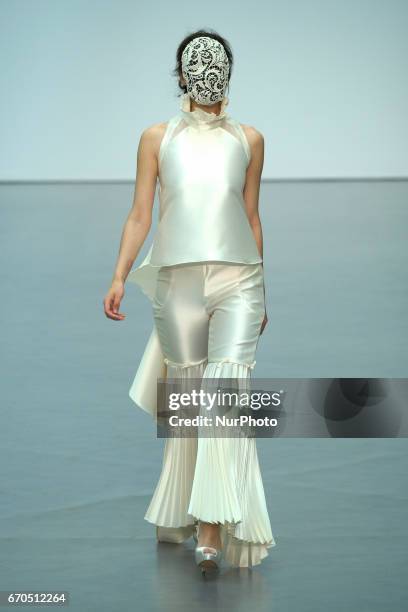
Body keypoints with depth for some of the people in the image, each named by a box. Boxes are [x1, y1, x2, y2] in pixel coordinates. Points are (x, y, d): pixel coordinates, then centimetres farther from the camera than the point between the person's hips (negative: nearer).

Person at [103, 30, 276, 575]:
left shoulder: (248, 140, 13)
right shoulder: (158, 138, 11)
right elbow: (140, 214, 9)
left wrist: (261, 292, 20)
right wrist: (119, 277, -2)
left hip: (238, 280, 0)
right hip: (178, 279, 1)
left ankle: (214, 529, -23)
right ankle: (185, 513, 19)